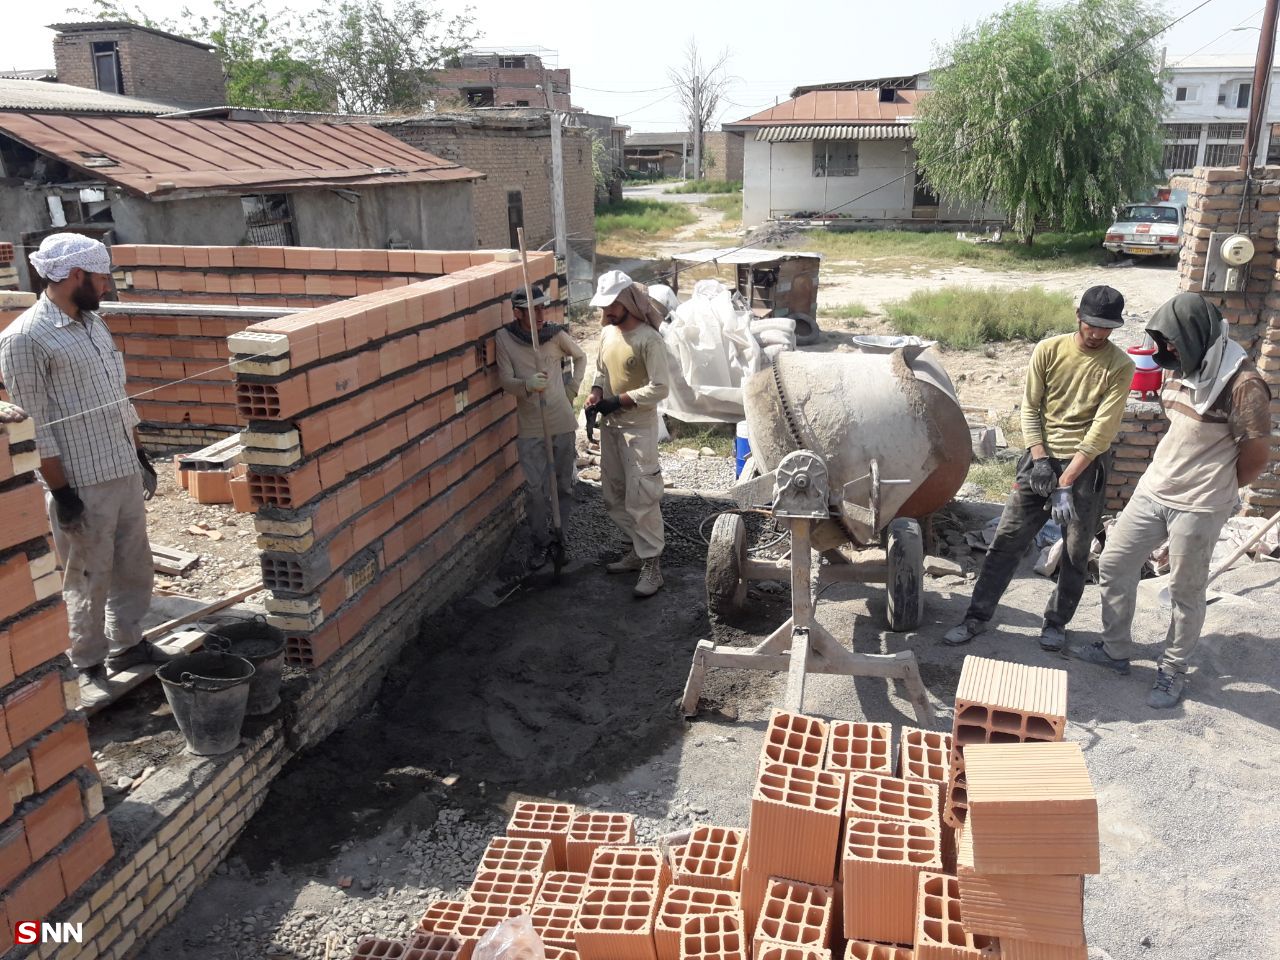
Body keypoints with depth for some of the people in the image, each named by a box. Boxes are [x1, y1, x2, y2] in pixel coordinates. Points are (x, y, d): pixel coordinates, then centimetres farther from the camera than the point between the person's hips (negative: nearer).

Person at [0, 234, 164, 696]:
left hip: (124, 472, 8)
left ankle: (128, 644, 34)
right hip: (81, 484, -7)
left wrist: (140, 456, 17)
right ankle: (89, 666, 22)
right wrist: (61, 492, -16)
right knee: (88, 578, 6)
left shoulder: (93, 323, 10)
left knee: (134, 566, 17)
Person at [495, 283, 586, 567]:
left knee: (564, 485, 10)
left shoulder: (557, 335, -6)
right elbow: (506, 380, -10)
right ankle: (541, 543, 18)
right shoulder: (505, 338, -7)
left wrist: (573, 387, 4)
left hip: (562, 423, 1)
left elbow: (580, 357, 13)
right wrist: (527, 385, -30)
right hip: (530, 428, -1)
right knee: (535, 489, 2)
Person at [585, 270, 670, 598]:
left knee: (641, 498, -8)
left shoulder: (648, 339, -17)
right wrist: (596, 392, -4)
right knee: (614, 494, 15)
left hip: (638, 428, -8)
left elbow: (659, 388, -20)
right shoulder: (607, 333, 6)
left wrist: (618, 401, -20)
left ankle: (652, 565, -1)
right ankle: (636, 550, 29)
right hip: (610, 426, 8)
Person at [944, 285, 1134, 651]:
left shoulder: (1120, 366, -9)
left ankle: (1056, 621, 26)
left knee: (1076, 552, 7)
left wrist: (1067, 480, -19)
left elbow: (1102, 429, -14)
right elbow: (1030, 408, 0)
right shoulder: (1048, 350, -3)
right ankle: (978, 616, 10)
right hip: (1041, 458, 1)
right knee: (1007, 540, 1)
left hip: (1087, 467, -1)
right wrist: (1039, 458, -13)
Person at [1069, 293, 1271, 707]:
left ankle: (1173, 670, 25)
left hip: (1197, 507, -8)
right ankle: (1115, 650, 29)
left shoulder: (1241, 383, -19)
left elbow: (1257, 453, -13)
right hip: (1152, 490, 8)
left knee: (1186, 592, 7)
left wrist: (1215, 490, 1)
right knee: (1113, 564, 12)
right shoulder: (1183, 368, 5)